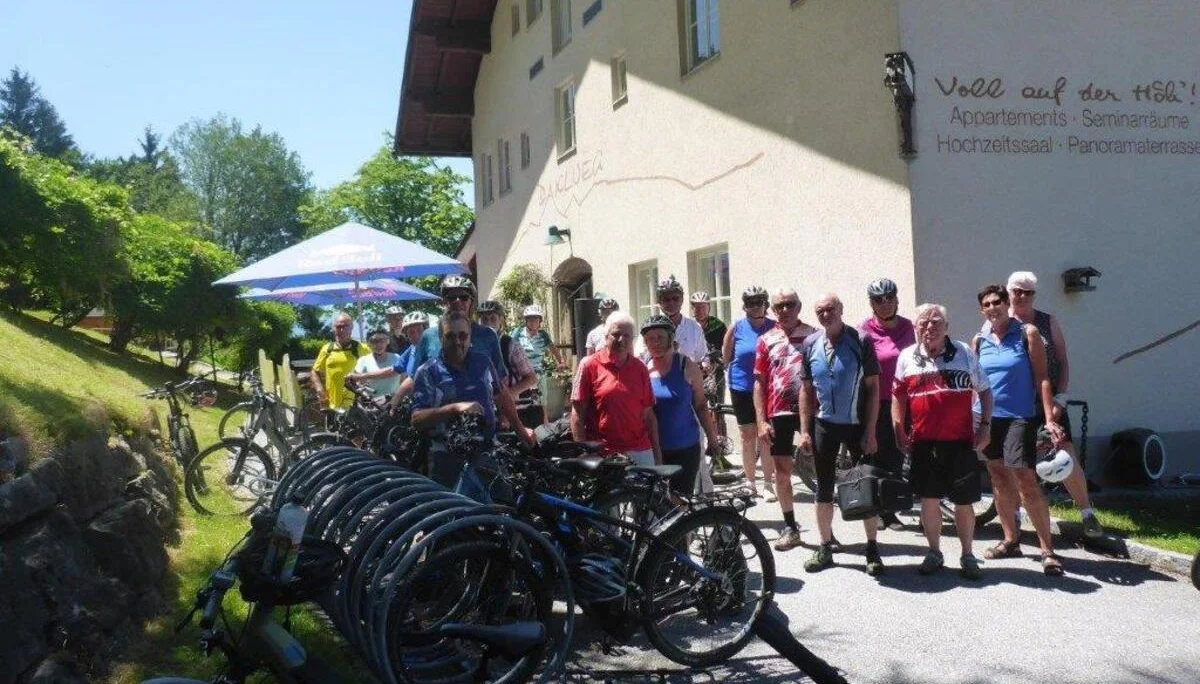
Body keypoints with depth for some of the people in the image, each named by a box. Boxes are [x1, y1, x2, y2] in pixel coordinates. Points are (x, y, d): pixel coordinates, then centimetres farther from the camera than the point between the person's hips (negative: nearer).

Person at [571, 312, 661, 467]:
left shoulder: (640, 368, 9)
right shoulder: (589, 366, -1)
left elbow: (648, 414, 11)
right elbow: (578, 414, -2)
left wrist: (657, 453, 7)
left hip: (640, 452, 3)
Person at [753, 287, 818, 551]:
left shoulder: (814, 336, 1)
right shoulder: (766, 340, 5)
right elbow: (759, 383, 6)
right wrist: (761, 421, -1)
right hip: (779, 412, 2)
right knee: (782, 471, 6)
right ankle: (790, 527, 19)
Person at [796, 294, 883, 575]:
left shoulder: (860, 342, -9)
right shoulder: (810, 345, 0)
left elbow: (873, 388, -8)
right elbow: (806, 389, 6)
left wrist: (870, 432, -11)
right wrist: (805, 431, 1)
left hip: (857, 425, -3)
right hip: (824, 425, 3)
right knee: (824, 488, 10)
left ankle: (873, 549, 17)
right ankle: (825, 548, 22)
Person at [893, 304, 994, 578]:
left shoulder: (963, 353, 3)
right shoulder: (907, 357, 5)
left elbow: (985, 390, 8)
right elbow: (898, 396, 10)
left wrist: (985, 425, -1)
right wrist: (899, 432, 2)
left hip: (960, 441, -1)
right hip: (923, 442, 1)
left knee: (963, 501, 4)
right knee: (929, 499, 7)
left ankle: (968, 556, 18)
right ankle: (934, 553, 22)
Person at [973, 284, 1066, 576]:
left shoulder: (1027, 333, -3)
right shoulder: (979, 341, 7)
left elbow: (1041, 378, -5)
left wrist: (1050, 419, -12)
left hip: (1019, 417, -4)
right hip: (988, 418, 4)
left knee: (1026, 482, -12)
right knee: (1000, 481, 12)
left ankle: (1047, 549, -4)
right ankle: (1011, 540, 24)